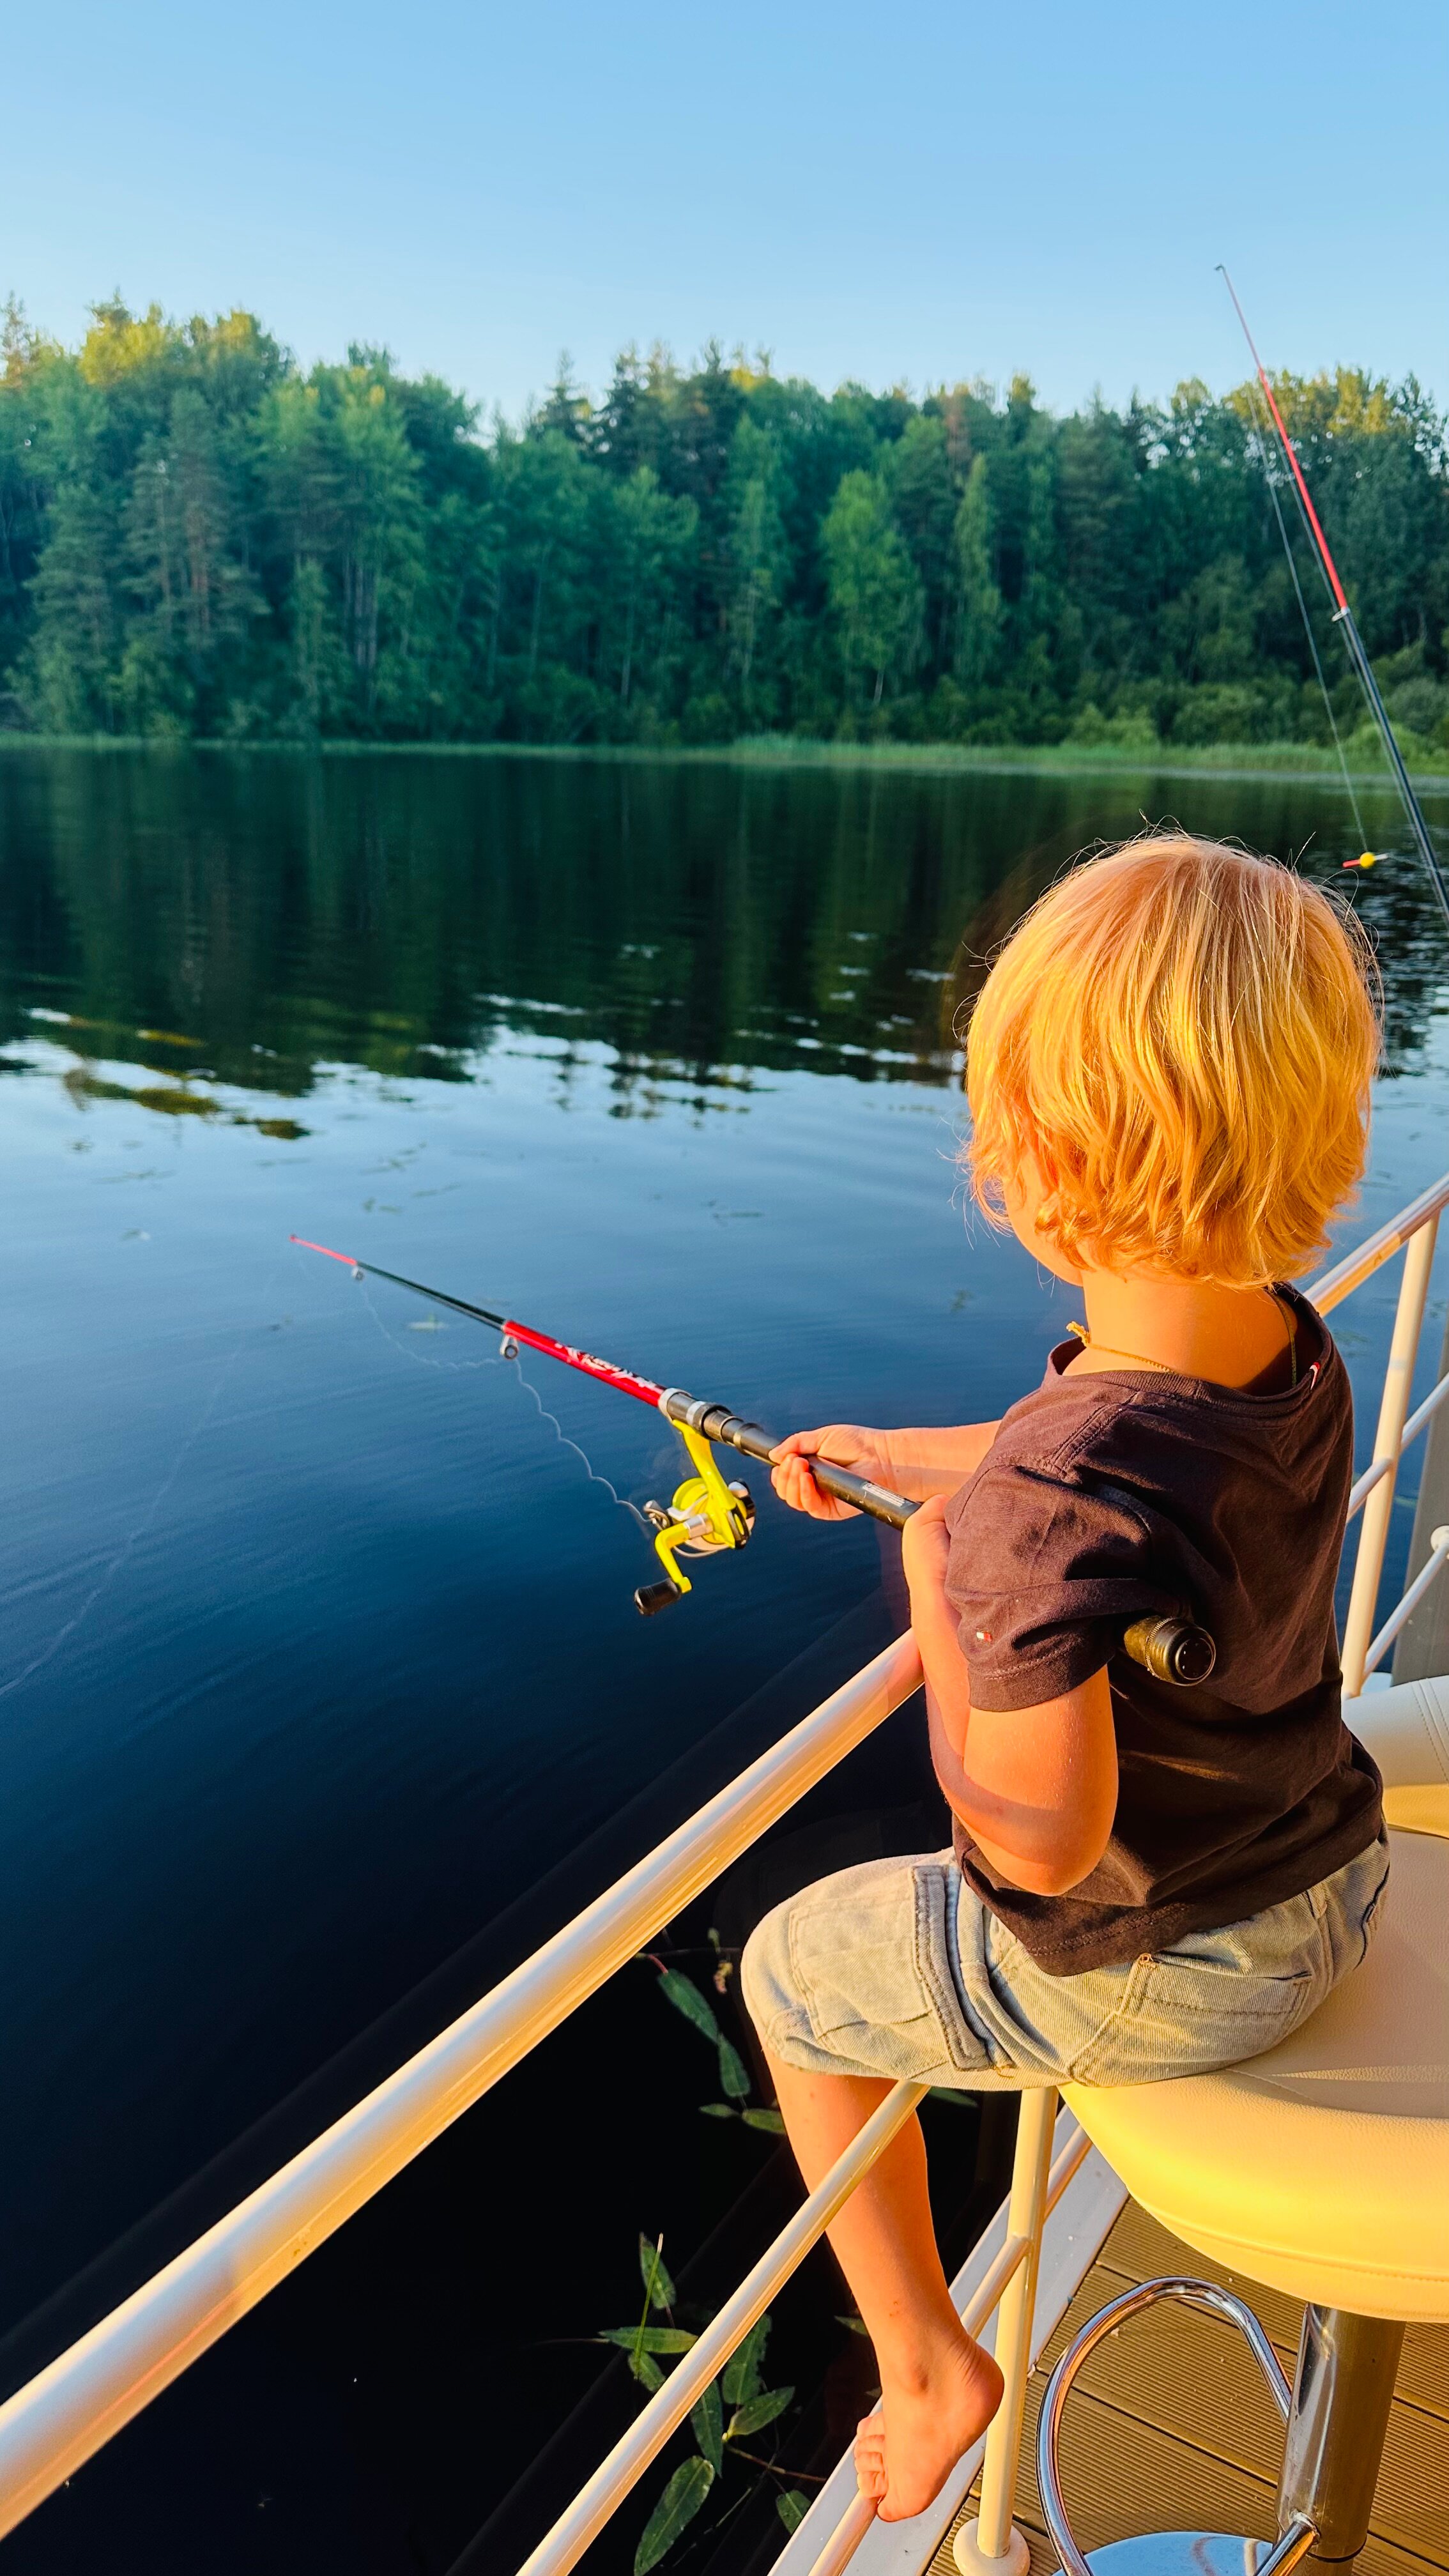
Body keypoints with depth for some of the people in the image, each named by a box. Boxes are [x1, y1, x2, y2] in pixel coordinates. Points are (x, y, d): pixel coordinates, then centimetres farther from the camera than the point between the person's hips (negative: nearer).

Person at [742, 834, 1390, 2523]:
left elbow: (1044, 1840, -30)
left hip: (1156, 1973, -7)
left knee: (795, 1974, 16)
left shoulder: (1043, 1505, -38)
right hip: (1330, 1883, 8)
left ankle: (926, 2368, 32)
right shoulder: (1295, 1358, -11)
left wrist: (932, 1586, -18)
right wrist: (892, 1457, 20)